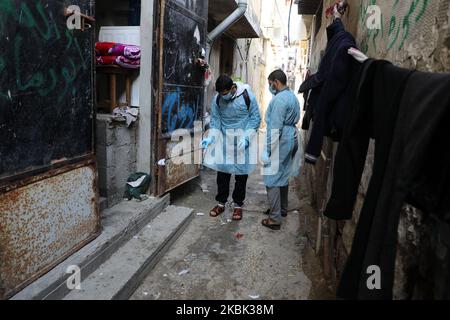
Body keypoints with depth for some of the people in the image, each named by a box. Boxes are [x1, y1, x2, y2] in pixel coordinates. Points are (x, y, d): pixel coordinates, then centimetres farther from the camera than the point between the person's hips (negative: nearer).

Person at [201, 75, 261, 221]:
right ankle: (221, 203, 23)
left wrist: (247, 137, -18)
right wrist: (211, 137, -12)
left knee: (241, 173, 6)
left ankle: (238, 205, 20)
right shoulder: (217, 99, -7)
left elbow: (255, 118, -8)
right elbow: (215, 118, 2)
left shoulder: (247, 96, -15)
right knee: (222, 171, 7)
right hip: (224, 139, 3)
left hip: (242, 140, -2)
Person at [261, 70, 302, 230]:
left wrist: (268, 151, -19)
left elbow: (275, 128, -22)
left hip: (280, 143, -10)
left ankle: (275, 219, 0)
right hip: (291, 139, 10)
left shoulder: (279, 99, -18)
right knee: (283, 176, 19)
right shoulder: (292, 96, 12)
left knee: (272, 180, -4)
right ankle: (282, 209, 33)